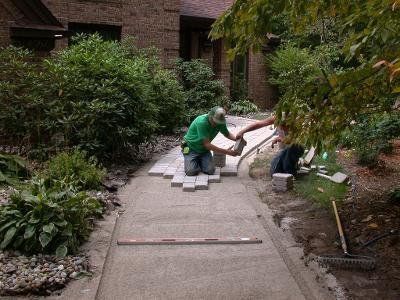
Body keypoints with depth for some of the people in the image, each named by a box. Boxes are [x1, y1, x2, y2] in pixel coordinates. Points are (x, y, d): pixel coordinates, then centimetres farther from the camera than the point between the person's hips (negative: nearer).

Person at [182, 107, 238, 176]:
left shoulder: (220, 122, -13)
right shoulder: (202, 122, -32)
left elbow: (227, 134, 8)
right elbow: (207, 144, -31)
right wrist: (226, 152, -30)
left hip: (204, 149, 5)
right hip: (191, 149, -5)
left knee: (210, 171, -17)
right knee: (191, 172, -22)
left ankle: (200, 162, 16)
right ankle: (195, 162, 13)